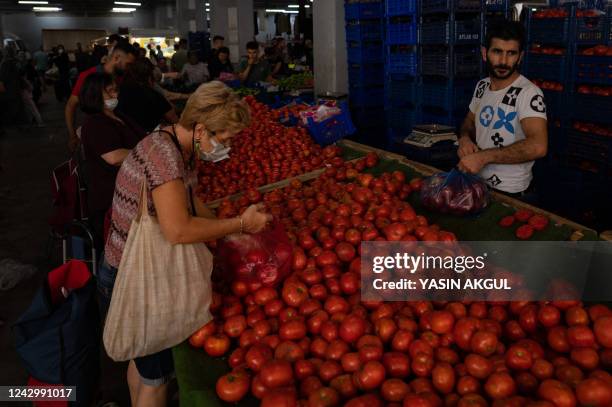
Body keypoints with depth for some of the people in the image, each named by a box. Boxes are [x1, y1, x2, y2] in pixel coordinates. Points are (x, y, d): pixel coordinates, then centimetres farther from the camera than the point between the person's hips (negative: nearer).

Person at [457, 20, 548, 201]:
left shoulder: (528, 93, -21)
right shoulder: (482, 86, 1)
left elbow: (538, 146, -33)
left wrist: (483, 156, -32)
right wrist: (465, 138, -7)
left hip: (512, 194, -7)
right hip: (479, 184, 7)